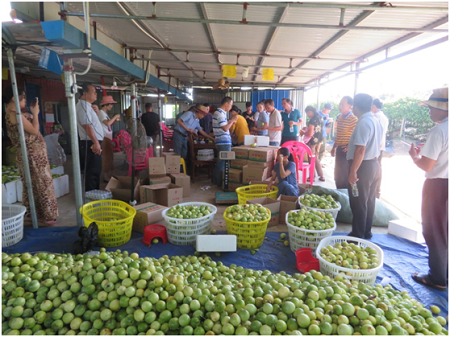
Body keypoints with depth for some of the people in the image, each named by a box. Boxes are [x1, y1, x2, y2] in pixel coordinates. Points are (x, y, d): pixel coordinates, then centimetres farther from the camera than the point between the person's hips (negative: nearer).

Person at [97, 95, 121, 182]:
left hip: (108, 137, 10)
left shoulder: (104, 113, 17)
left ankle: (109, 175, 21)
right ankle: (106, 176, -2)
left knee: (109, 156, 13)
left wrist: (115, 120, 7)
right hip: (104, 138, -10)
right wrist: (115, 116, -15)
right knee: (106, 156, -7)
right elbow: (107, 123, -26)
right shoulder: (101, 113, -13)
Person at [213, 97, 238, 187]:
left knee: (220, 162, 18)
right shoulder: (220, 113, -17)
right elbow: (225, 128, -20)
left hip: (221, 141, 11)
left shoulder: (218, 112, 16)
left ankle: (217, 180, 27)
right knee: (223, 163, -3)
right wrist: (232, 120, -9)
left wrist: (230, 122, 14)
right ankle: (220, 182, 5)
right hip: (224, 142, -11)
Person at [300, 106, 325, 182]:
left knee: (312, 160, 4)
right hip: (319, 141, 8)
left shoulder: (312, 120, -20)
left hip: (312, 142, -8)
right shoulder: (320, 118, 7)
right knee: (316, 159, 18)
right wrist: (307, 128, 15)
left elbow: (310, 134, -23)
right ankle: (321, 176, 21)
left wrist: (303, 132, -6)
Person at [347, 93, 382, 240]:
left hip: (363, 166, -10)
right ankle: (367, 232, 30)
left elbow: (360, 149, -26)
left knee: (358, 203, 1)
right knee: (369, 201, 17)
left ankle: (358, 235, 11)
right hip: (374, 165, 10)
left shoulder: (363, 123, -20)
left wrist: (353, 171, -24)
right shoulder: (376, 121, 10)